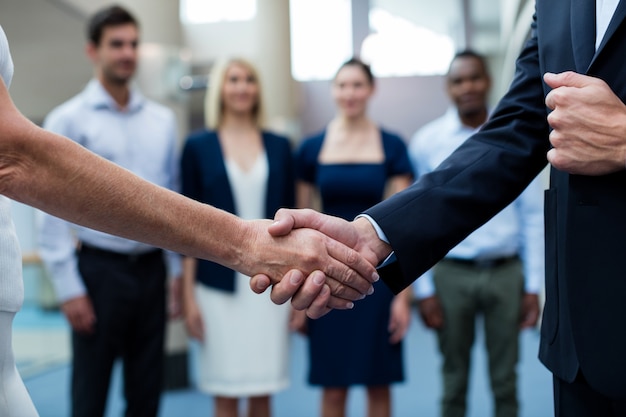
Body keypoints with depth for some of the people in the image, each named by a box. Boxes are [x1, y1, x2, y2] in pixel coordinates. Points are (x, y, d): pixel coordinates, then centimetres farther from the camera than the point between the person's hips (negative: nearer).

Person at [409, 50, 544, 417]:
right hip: (451, 273, -1)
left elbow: (533, 214, 2)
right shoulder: (427, 142, -2)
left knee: (505, 381, 10)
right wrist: (424, 289, -3)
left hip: (506, 272, 1)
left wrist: (533, 286, 0)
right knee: (454, 382, 10)